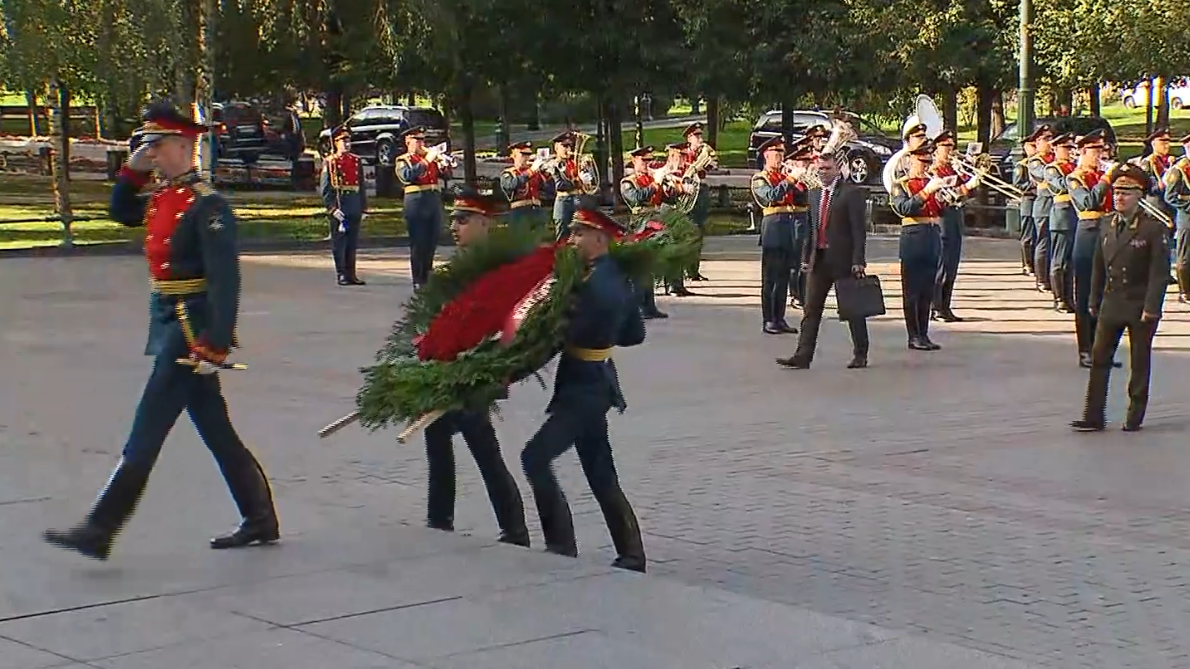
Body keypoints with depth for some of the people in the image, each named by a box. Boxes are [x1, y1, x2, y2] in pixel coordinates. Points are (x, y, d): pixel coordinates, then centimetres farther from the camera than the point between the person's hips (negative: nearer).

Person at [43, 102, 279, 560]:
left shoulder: (207, 205, -16)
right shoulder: (160, 197, 11)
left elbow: (225, 279, -22)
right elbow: (121, 213, 30)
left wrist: (215, 346, -26)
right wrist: (132, 171, 11)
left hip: (189, 326, -9)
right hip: (168, 321, 9)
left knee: (147, 431, -7)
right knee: (216, 431, 13)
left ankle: (99, 531, -5)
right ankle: (260, 521, 22)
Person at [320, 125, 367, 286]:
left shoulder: (356, 161, 12)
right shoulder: (329, 162, -2)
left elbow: (362, 186, 14)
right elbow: (324, 188, -7)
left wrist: (364, 208, 10)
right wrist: (332, 208, -15)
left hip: (355, 207, 5)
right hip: (339, 207, -5)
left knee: (352, 243, 8)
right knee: (339, 242, -2)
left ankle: (351, 274, 14)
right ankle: (341, 275, 2)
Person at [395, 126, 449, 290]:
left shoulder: (430, 155, 20)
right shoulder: (403, 160, 2)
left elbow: (446, 172, 14)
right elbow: (408, 175, -18)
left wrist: (442, 161, -6)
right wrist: (426, 161, -19)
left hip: (435, 201, 6)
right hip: (416, 201, -6)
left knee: (432, 242, 9)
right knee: (417, 243, -5)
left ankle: (427, 276, 18)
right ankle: (418, 281, -3)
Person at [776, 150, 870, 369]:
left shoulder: (852, 192, -7)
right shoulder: (814, 194, 13)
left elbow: (859, 229, -11)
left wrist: (858, 260, -16)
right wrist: (806, 257, 9)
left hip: (844, 260, -6)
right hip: (819, 260, 6)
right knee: (811, 310, 1)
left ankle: (860, 355, 15)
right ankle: (803, 356, -1)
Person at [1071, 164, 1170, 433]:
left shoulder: (1153, 228, -9)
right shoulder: (1107, 224, 7)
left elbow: (1160, 271, -11)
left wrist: (1151, 307, -16)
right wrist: (1094, 300, 11)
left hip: (1140, 307, -5)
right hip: (1111, 304, 5)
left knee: (1139, 363, 6)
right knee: (1099, 359, 0)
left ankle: (1134, 417, 16)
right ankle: (1094, 417, 3)